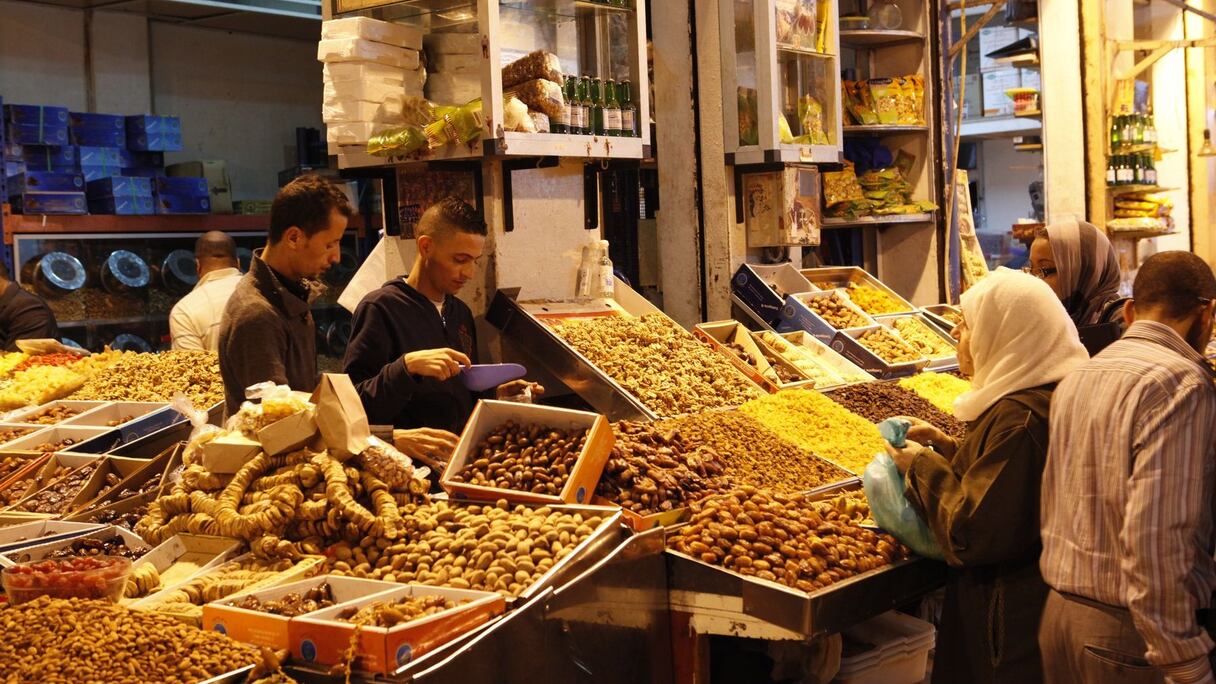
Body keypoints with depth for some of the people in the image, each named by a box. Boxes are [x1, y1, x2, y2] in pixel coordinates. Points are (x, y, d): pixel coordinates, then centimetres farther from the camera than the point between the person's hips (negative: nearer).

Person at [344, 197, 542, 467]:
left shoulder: (460, 312, 17)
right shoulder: (380, 308, -7)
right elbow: (354, 408, -13)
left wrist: (496, 394, 8)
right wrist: (408, 366, -25)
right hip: (411, 465, -8)